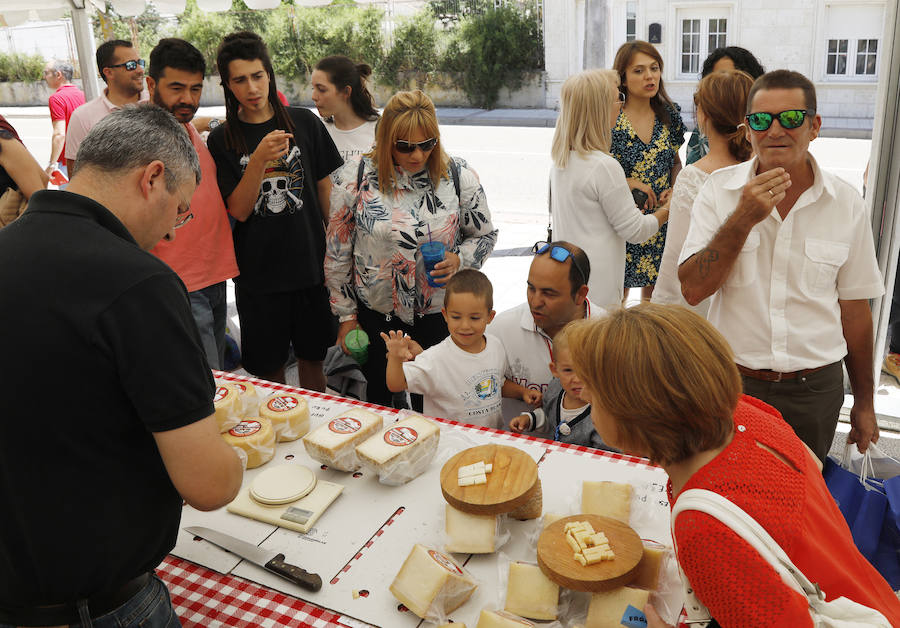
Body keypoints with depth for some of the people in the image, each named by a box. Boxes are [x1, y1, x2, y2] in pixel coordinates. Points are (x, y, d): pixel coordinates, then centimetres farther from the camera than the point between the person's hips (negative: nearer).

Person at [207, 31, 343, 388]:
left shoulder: (304, 123, 0)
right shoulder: (222, 139, -1)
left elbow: (324, 189, 7)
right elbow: (238, 211, -8)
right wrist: (259, 159, -22)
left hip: (310, 264, 1)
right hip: (257, 273, -1)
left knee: (312, 358, 13)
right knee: (268, 367, 9)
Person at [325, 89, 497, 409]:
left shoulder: (459, 177, -9)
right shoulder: (355, 177, -11)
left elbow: (484, 235, 5)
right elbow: (337, 253, -3)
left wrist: (459, 259, -16)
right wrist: (346, 315, 0)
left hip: (439, 315, 0)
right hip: (375, 314, 0)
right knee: (377, 396, 19)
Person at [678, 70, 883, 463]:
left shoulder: (847, 204, -2)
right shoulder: (720, 189, -6)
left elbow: (855, 308, 6)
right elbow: (693, 290, -13)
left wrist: (864, 404, 11)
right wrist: (743, 219, -23)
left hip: (815, 390, 1)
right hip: (732, 382, -1)